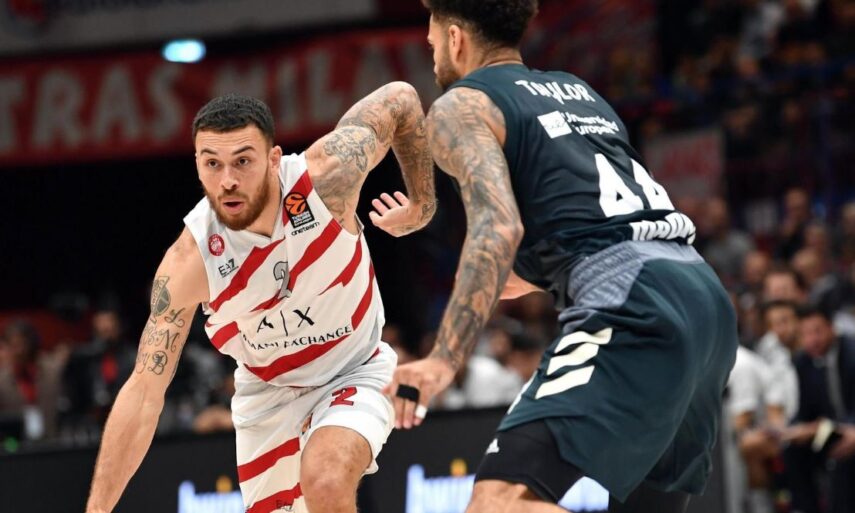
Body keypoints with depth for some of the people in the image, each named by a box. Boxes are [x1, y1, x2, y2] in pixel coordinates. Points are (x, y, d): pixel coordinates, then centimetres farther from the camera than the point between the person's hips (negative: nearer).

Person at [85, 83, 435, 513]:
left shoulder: (326, 175, -29)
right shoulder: (189, 263, -27)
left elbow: (401, 98, -11)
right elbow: (144, 390, -23)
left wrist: (422, 205, -3)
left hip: (352, 375, -2)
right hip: (267, 392, 2)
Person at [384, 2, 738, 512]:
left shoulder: (461, 106, 7)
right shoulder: (577, 90, 30)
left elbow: (500, 227, -11)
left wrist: (444, 359, -16)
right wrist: (534, 276, 47)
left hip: (635, 305, -8)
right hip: (707, 295, 8)